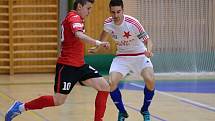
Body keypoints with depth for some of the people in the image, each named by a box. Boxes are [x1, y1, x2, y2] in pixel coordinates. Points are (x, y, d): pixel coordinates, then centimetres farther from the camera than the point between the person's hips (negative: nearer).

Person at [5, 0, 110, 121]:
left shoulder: (74, 18, 16)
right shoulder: (74, 18, -14)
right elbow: (79, 35, -35)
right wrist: (97, 43, -41)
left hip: (79, 65, 10)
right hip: (67, 66, -10)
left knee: (105, 87, 0)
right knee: (58, 100, -8)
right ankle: (20, 107, 6)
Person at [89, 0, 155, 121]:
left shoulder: (133, 23, -25)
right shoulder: (108, 23, -11)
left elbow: (147, 40, -21)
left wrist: (149, 50, -42)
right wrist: (97, 47, 21)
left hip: (139, 55, -3)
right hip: (122, 57, 3)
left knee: (150, 80, -27)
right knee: (111, 83, -19)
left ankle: (145, 110, 1)